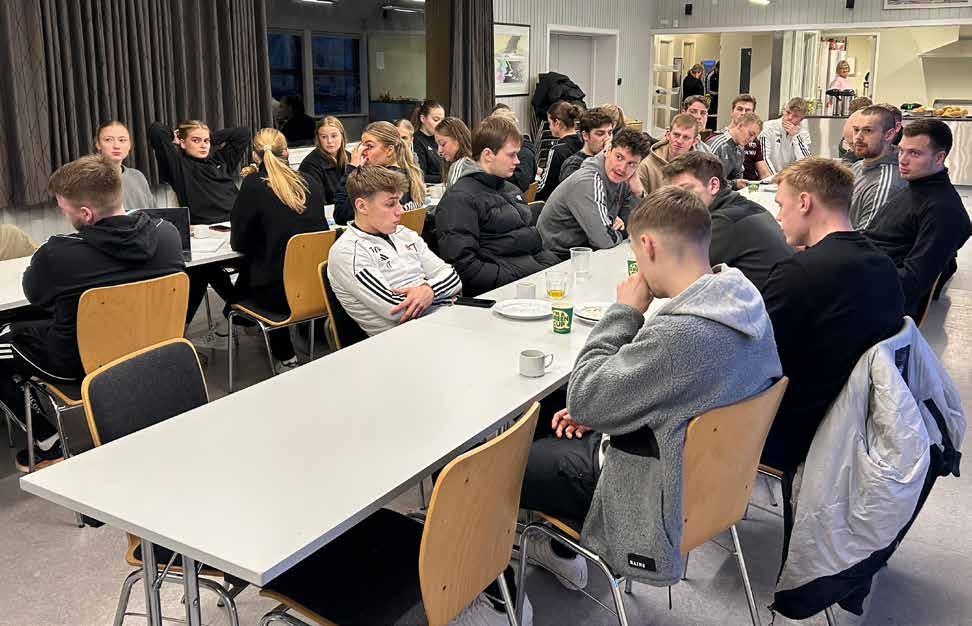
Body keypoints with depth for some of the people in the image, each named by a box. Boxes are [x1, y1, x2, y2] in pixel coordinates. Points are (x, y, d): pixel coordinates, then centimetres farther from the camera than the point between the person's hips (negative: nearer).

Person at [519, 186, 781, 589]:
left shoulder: (677, 334, -36)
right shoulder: (745, 302, -6)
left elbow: (581, 400, -23)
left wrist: (624, 311, -17)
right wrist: (598, 409, 3)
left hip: (653, 493, -9)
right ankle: (565, 549, 31)